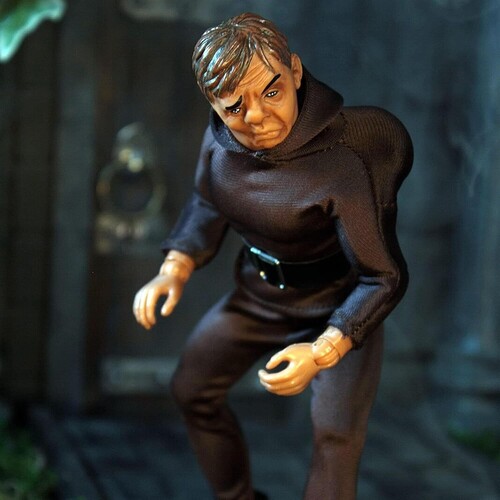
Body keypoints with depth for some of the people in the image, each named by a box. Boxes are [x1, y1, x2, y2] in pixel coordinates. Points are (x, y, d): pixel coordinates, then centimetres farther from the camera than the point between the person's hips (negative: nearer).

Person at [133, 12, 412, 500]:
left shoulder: (342, 161, -35)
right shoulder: (221, 136, -15)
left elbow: (384, 277, -29)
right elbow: (207, 207, 7)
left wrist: (321, 353, -39)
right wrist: (174, 271, -8)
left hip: (338, 307, -6)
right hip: (257, 294, 6)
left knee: (336, 435, -16)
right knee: (192, 389, 15)